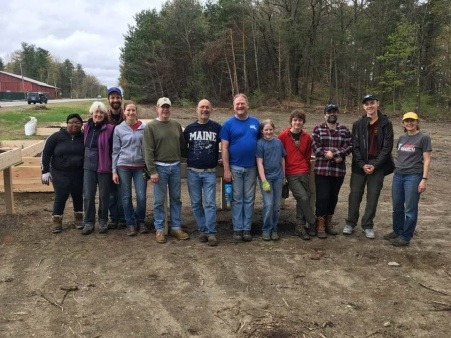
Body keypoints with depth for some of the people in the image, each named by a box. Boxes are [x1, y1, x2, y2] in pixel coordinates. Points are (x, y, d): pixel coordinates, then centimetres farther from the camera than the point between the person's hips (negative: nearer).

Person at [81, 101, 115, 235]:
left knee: (104, 195, 8)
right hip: (88, 167, 4)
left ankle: (103, 221, 23)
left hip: (104, 167, -4)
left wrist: (113, 168, -11)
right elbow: (84, 145, 15)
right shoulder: (87, 127, 6)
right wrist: (83, 162, 12)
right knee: (88, 196, 6)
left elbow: (113, 149, -8)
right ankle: (89, 222, 18)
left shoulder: (109, 128, -9)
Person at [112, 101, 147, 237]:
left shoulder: (144, 127, 0)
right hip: (123, 167, 0)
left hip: (140, 167, 0)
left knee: (141, 197, -1)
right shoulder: (118, 129, 1)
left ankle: (141, 221, 21)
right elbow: (115, 151, 4)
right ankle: (130, 223, 20)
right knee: (126, 197, 6)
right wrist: (114, 171, 0)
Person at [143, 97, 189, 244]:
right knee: (159, 200, 3)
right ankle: (160, 229, 14)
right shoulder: (150, 126, -5)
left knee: (176, 198, 10)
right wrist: (152, 171, -14)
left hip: (175, 166, 4)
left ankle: (176, 227, 21)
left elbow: (183, 145, 15)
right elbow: (148, 151, -10)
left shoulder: (176, 125, 8)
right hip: (160, 167, -4)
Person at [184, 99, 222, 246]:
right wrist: (189, 158, 8)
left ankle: (211, 233, 1)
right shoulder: (189, 128, 5)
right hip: (192, 172, 2)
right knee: (196, 203, 7)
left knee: (210, 203, -3)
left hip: (210, 172, -2)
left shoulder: (217, 127, -1)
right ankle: (203, 230, 18)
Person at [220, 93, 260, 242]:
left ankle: (247, 228, 17)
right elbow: (224, 148, -5)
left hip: (251, 167, 3)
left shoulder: (255, 122, 6)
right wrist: (226, 170, -11)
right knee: (237, 199, 5)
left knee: (249, 199, 8)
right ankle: (237, 229, 13)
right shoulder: (228, 124, -3)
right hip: (235, 168, -2)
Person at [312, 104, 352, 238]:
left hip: (339, 170, 3)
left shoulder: (345, 130, 10)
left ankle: (328, 223, 23)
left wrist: (334, 153, -16)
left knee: (333, 197, 10)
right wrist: (336, 157, -12)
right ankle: (320, 225, 6)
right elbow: (315, 147, -8)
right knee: (322, 197, -4)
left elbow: (349, 146, -1)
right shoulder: (318, 129, 3)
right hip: (322, 169, -3)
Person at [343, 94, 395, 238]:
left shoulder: (386, 124, -2)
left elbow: (387, 147, -4)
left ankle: (368, 226, 15)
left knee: (373, 196, 3)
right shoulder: (358, 124, 3)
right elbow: (355, 147, 0)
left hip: (377, 166, -1)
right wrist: (362, 165, -10)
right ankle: (350, 223, 17)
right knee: (355, 194, 4)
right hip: (359, 166, 1)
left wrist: (375, 165, -11)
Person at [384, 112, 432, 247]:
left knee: (410, 209, 1)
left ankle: (405, 237, 9)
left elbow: (426, 160, -7)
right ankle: (397, 232, 28)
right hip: (398, 175, 6)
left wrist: (424, 179, -13)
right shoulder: (402, 138, 11)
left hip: (413, 176, -6)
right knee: (397, 207, 13)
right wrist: (396, 170, 14)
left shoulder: (423, 138, -5)